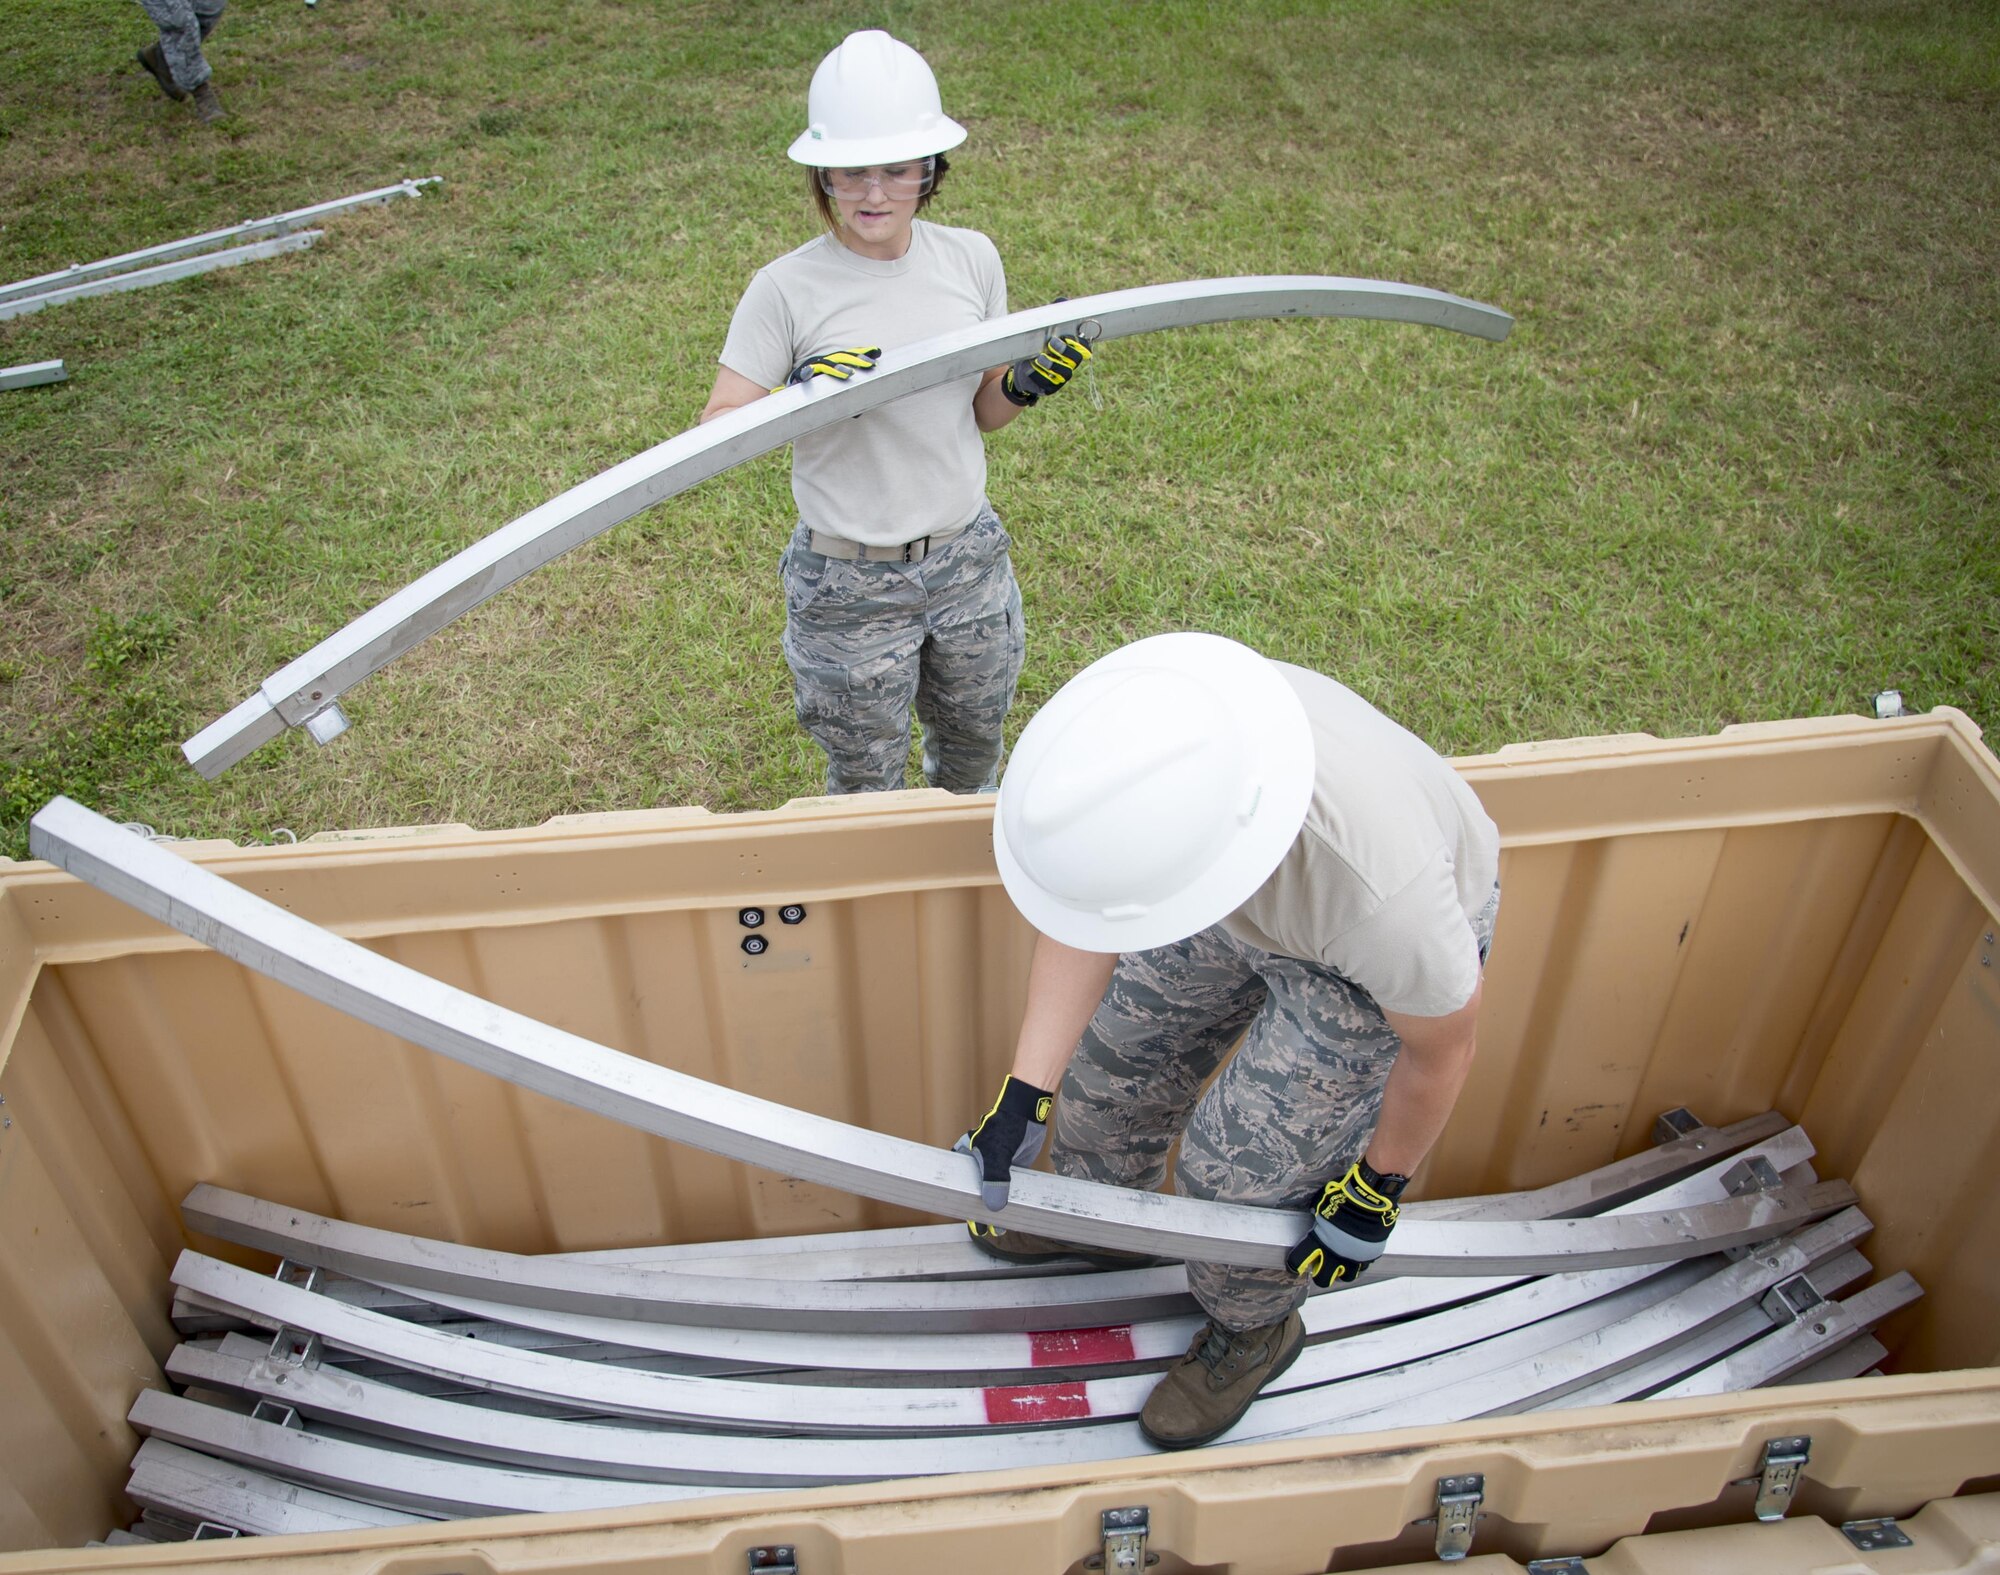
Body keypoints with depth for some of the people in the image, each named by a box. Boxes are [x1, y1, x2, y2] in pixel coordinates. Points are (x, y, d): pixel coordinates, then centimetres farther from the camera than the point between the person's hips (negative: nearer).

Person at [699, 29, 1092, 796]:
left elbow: (982, 413, 7)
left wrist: (1026, 384, -15)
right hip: (851, 584, -4)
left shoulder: (972, 259, -3)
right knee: (867, 783, 15)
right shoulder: (787, 291, -15)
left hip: (970, 559, 4)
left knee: (974, 748, 26)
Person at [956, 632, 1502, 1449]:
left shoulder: (1381, 896, -47)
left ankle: (1252, 1332, 34)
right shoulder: (1133, 746, -36)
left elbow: (1443, 1045, -23)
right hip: (1243, 907, 5)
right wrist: (1022, 1096, -19)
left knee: (1242, 1166, -1)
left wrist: (1376, 1193, -8)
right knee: (1116, 1057, 15)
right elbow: (1082, 921, -18)